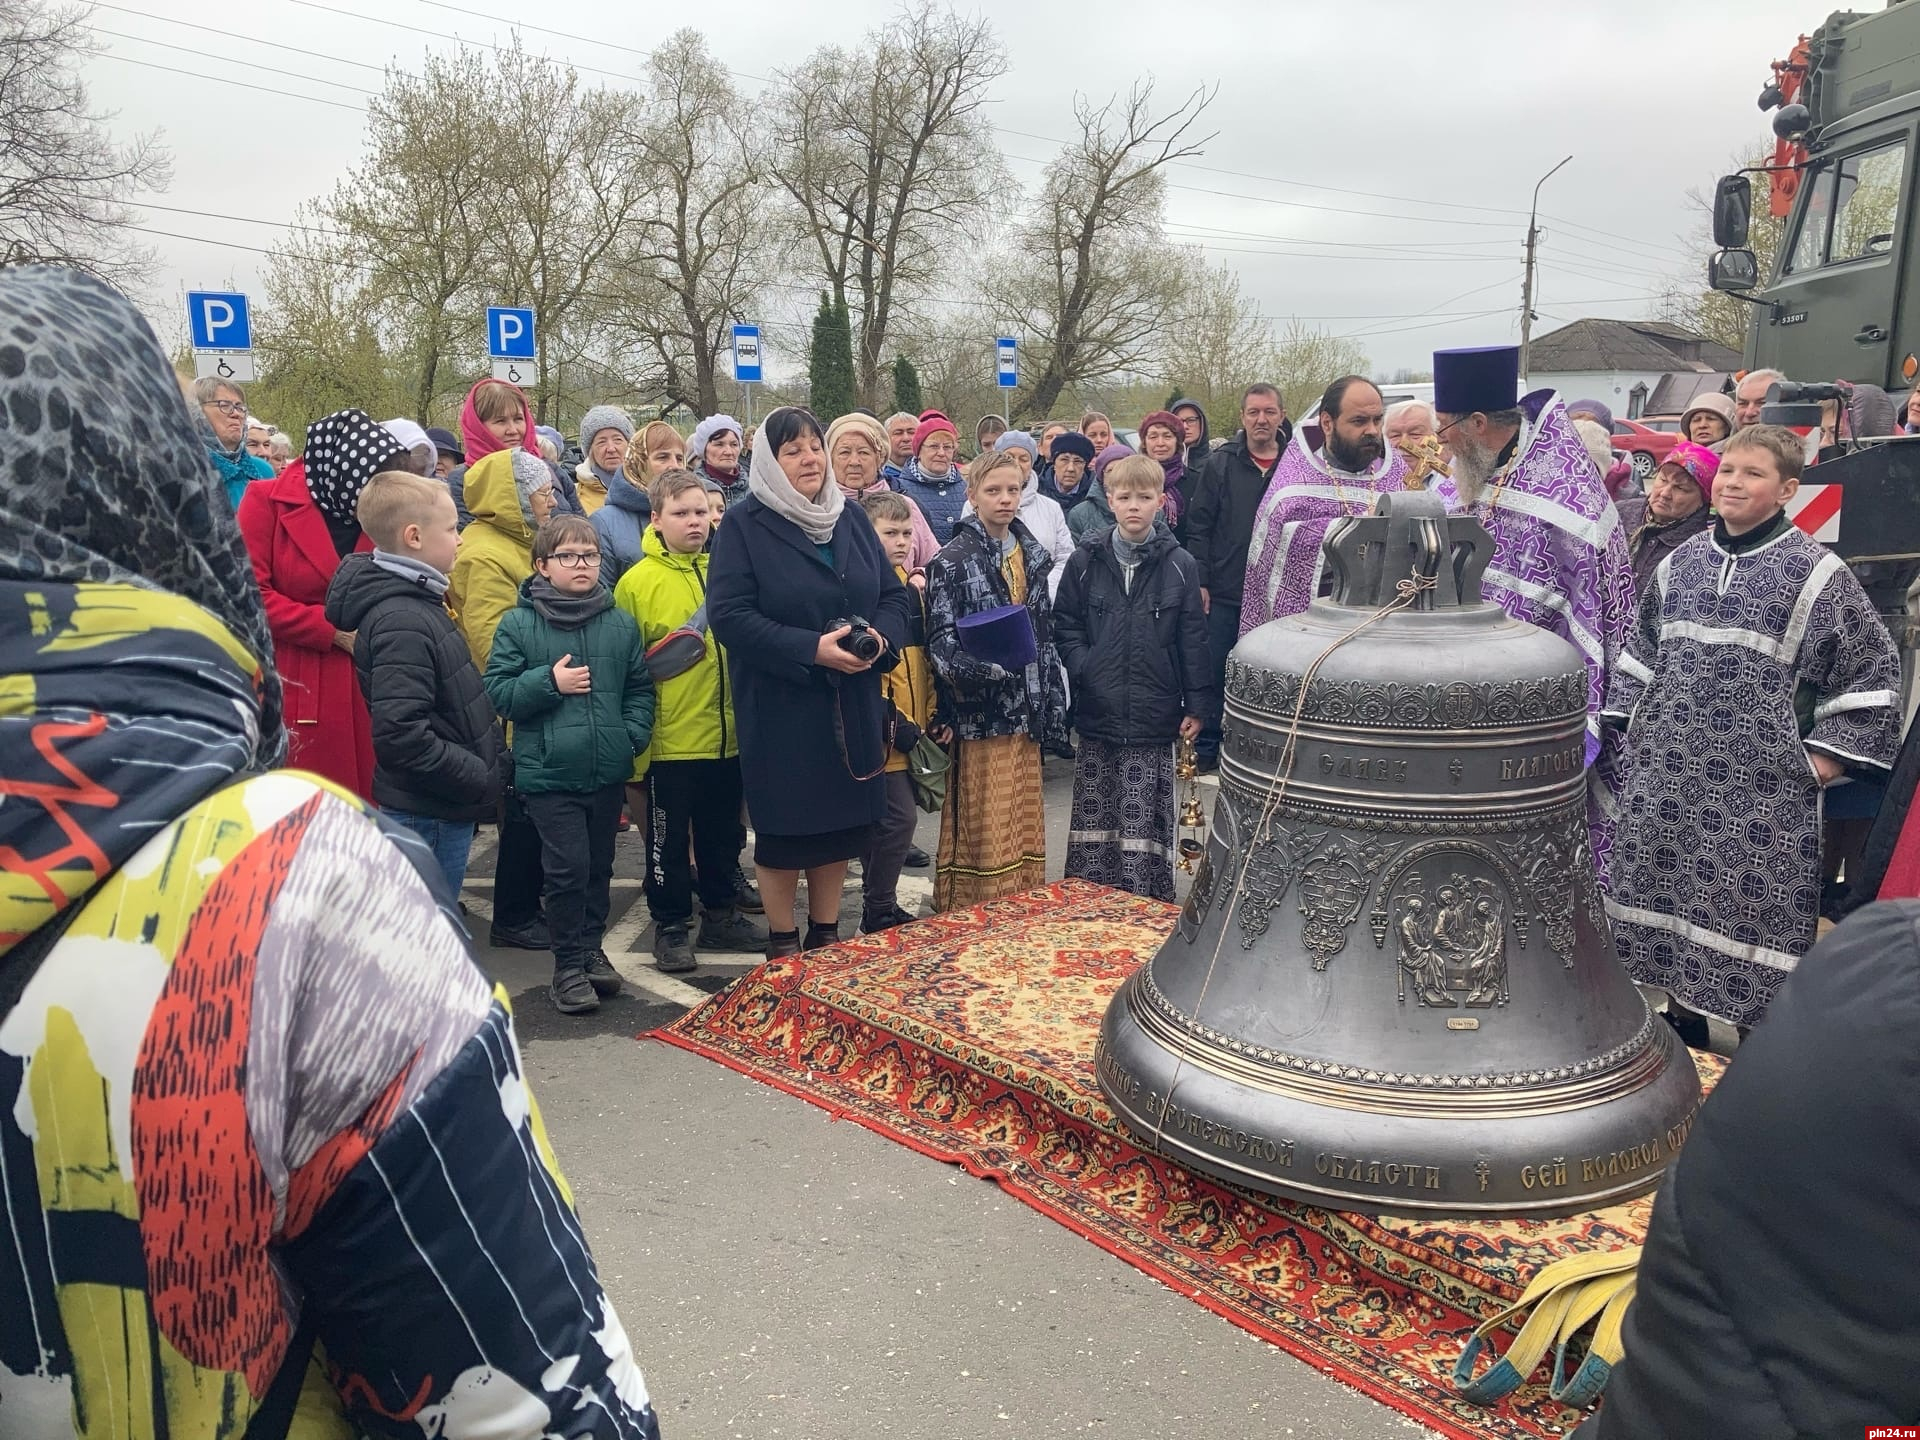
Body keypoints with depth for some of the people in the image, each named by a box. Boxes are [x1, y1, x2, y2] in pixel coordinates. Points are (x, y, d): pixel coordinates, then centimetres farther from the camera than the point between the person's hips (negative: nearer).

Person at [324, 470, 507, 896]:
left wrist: (492, 764, 12)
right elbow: (401, 735, -28)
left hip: (448, 805, 10)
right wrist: (481, 778, -19)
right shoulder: (402, 622, -21)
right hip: (429, 814, -10)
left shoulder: (419, 602, 10)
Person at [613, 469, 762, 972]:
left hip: (727, 735, 4)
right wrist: (663, 660, -18)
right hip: (671, 739, -4)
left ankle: (721, 915, 32)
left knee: (723, 833, 17)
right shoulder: (637, 582, -6)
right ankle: (670, 927, 21)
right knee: (669, 840, 8)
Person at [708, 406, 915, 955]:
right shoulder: (744, 524, -7)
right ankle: (783, 944, 22)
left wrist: (881, 636, -12)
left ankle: (826, 935, 29)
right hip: (779, 708, -5)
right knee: (785, 826, 5)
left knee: (842, 819, 12)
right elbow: (729, 615, -15)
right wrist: (811, 649, -23)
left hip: (852, 705, 5)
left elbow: (894, 595, 10)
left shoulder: (851, 518, 10)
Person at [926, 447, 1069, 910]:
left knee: (1025, 819, 12)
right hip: (979, 711, -6)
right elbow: (940, 637, -10)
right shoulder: (953, 560, -7)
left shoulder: (1031, 553, 11)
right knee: (984, 824, -2)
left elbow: (1045, 634, 15)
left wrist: (1054, 705, 12)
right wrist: (970, 668, -30)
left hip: (1025, 709, 6)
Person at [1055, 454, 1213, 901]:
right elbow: (1064, 623, 9)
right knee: (1093, 813, 10)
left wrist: (1196, 704, 1)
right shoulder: (1085, 561, 3)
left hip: (1153, 716, -1)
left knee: (1145, 818, 2)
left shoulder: (1179, 565, 1)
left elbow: (1193, 638, 2)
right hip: (1097, 713, 2)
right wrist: (1081, 666, -7)